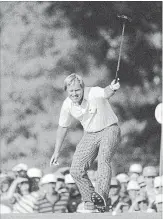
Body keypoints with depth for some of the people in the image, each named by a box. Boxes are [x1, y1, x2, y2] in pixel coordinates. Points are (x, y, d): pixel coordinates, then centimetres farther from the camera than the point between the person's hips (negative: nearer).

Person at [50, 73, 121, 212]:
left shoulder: (94, 94, -23)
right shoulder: (68, 105, -7)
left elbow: (106, 93, -46)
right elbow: (62, 127, 7)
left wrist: (112, 89, -71)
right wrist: (57, 152, 12)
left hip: (109, 130, -6)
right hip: (90, 135, 6)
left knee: (103, 160, -31)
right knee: (76, 171, -7)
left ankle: (101, 197, -47)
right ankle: (89, 200, 9)